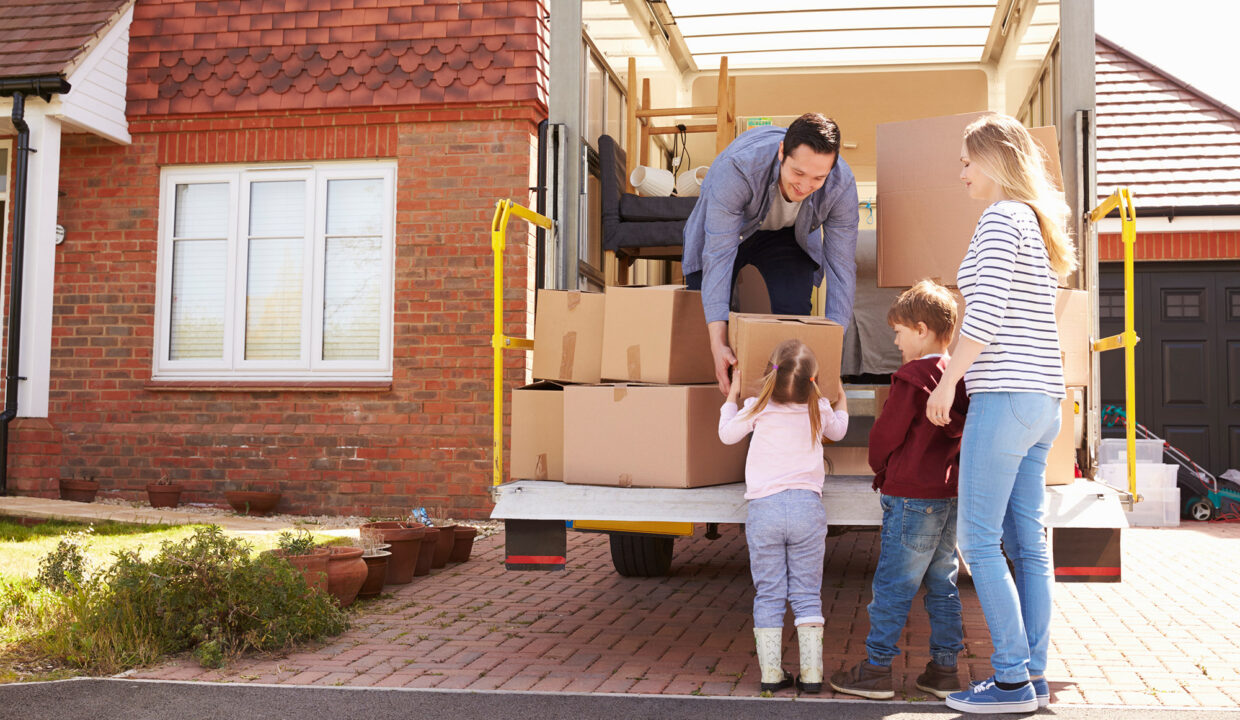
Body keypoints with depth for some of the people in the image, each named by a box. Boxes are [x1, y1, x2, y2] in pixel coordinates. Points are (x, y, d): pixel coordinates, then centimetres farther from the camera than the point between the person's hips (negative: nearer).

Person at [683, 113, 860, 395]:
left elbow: (841, 266, -26)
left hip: (788, 234, 2)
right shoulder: (737, 167, -43)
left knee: (794, 315, -17)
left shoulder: (842, 184, -33)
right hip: (723, 228, -1)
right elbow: (718, 255, -43)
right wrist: (718, 344, -49)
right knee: (701, 318, -6)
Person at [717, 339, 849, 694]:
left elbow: (727, 434, 14)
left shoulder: (758, 408, -3)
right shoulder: (819, 409, 3)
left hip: (764, 508, -1)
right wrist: (841, 397, 44)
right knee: (807, 595, 7)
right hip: (807, 507, 1)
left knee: (768, 595, 6)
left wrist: (732, 395, 27)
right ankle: (811, 673, 5)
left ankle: (771, 672, 6)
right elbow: (838, 430, 26)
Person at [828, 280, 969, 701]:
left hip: (912, 496, -8)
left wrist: (880, 468, 10)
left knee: (892, 586, -1)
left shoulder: (911, 378, -14)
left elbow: (885, 435, -10)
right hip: (951, 494, 8)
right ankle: (944, 670, 16)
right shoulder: (960, 377, 9)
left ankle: (876, 670, 4)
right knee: (942, 586, 12)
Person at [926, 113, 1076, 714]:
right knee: (1026, 541, 9)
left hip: (1005, 394, -9)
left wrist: (947, 382, -10)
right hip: (1042, 399, 9)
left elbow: (986, 316, -17)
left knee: (977, 537, -5)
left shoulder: (1000, 218, -8)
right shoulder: (1039, 225, 20)